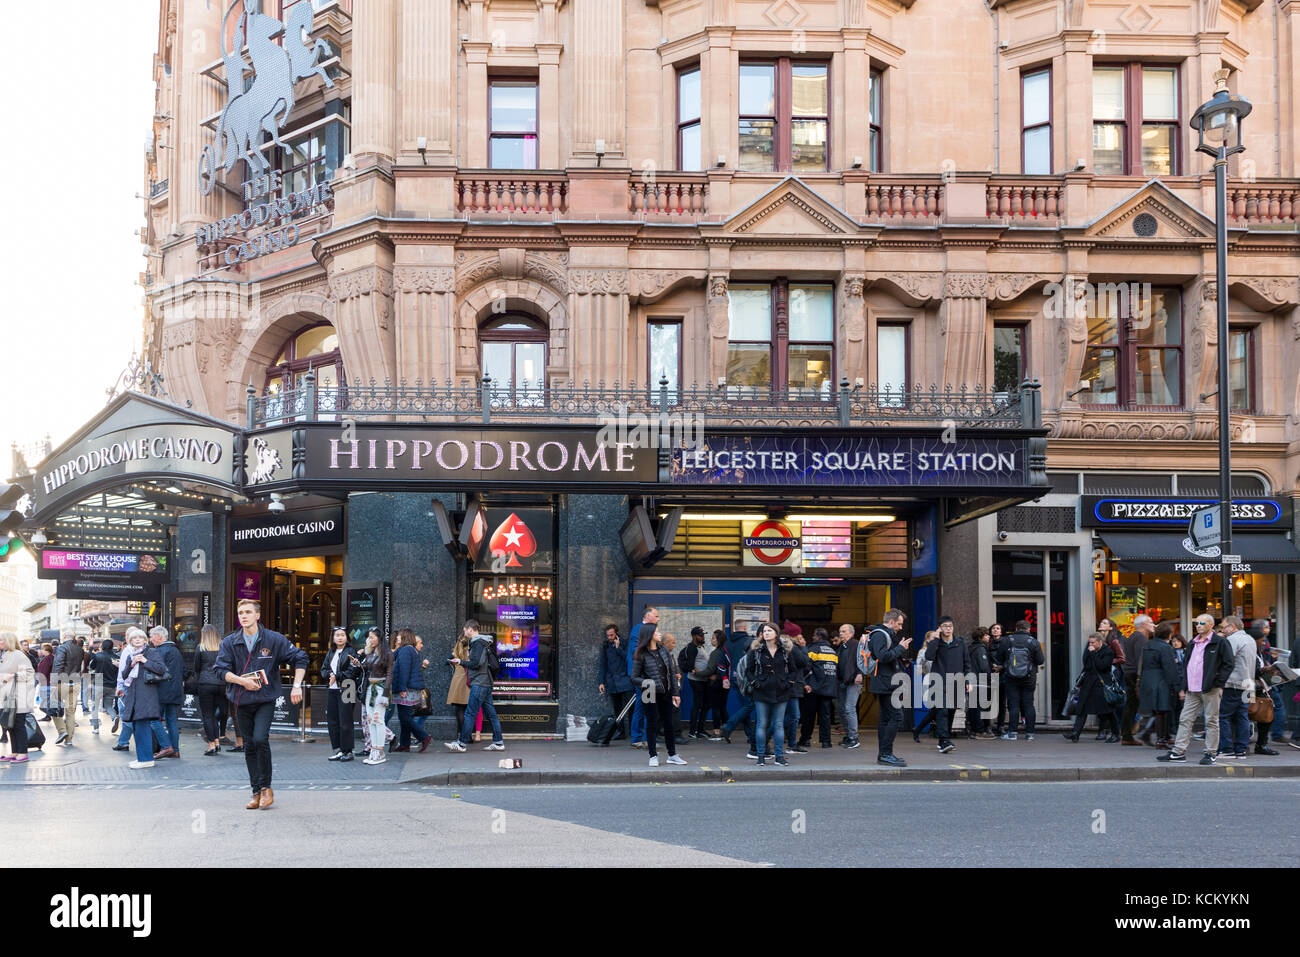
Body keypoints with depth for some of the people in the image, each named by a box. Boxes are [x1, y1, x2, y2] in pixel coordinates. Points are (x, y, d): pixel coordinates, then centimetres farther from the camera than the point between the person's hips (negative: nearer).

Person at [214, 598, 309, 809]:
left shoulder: (274, 639, -2)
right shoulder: (229, 642, 3)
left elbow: (300, 658, 2)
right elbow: (220, 669, -3)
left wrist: (297, 685, -7)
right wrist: (242, 680, -17)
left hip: (266, 699, -3)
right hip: (241, 702, 3)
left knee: (260, 739, -20)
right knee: (249, 746, 6)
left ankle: (266, 787, -4)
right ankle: (257, 792, 15)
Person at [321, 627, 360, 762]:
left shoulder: (350, 652, -3)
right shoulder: (330, 653, 16)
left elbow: (352, 672, -12)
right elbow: (323, 670, 12)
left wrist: (337, 677, -13)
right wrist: (330, 675, -9)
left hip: (345, 690, -6)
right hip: (331, 691, 6)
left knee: (345, 721, -4)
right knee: (332, 721, 7)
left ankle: (347, 751, 2)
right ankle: (338, 750, 14)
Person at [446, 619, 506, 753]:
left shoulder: (478, 643, -12)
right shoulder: (484, 642, 18)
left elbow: (476, 663, -19)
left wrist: (461, 662, -6)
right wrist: (465, 662, 14)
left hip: (479, 684, -10)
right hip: (486, 683, 10)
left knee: (470, 713, -8)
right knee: (490, 713, 10)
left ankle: (461, 744, -7)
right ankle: (498, 742, 10)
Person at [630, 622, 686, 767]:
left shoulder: (664, 651, 7)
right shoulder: (641, 655, -8)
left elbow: (672, 672, 10)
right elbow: (634, 678, -6)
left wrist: (675, 693, 7)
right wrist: (646, 683, -25)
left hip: (666, 694, 5)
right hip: (651, 695, -5)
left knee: (669, 724, 10)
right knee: (652, 724, 2)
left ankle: (672, 755, 18)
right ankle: (653, 756, 11)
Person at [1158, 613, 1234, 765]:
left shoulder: (1220, 642, -3)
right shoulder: (1193, 643, 18)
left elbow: (1228, 664, -6)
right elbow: (1186, 665, 22)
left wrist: (1219, 684, -12)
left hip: (1210, 690, -7)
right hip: (1192, 690, 7)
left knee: (1211, 721, 0)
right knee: (1185, 720, 4)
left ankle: (1211, 754, 5)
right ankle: (1178, 752, 6)